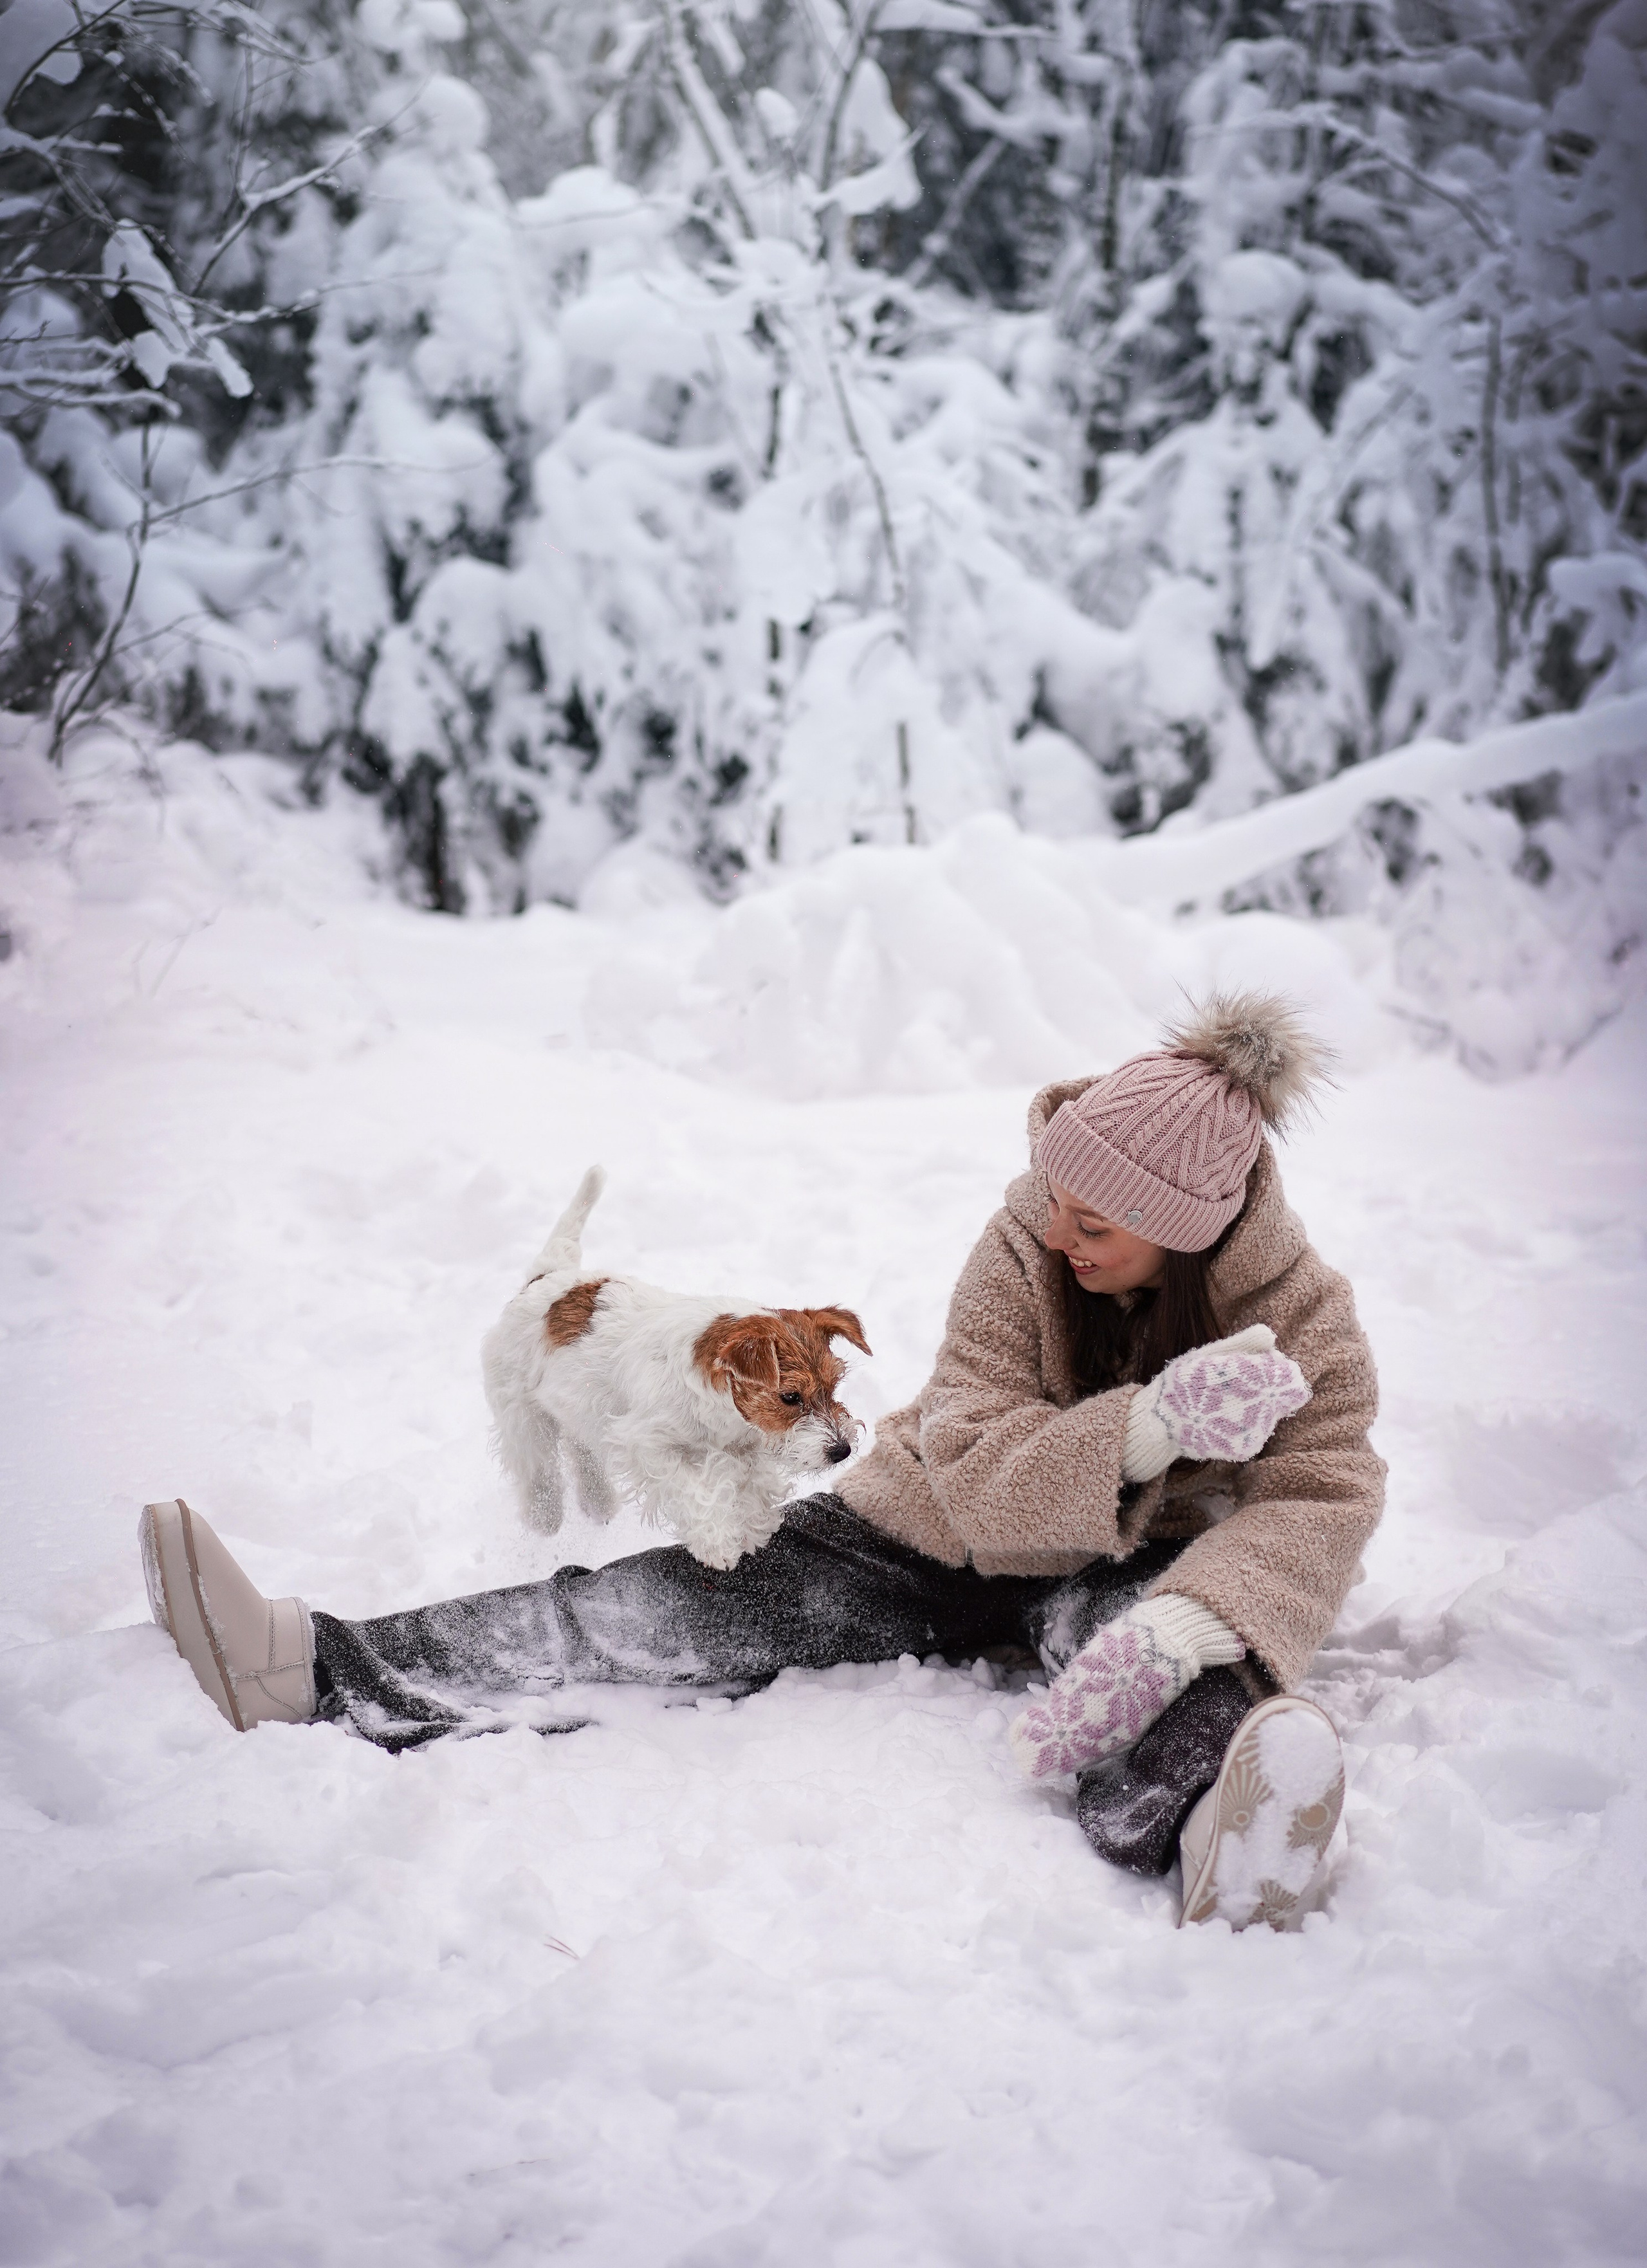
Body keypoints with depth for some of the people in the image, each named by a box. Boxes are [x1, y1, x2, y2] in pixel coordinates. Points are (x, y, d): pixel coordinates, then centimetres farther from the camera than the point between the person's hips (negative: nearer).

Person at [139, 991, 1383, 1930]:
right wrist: (1151, 1427, -37)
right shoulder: (1025, 1249, -12)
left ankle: (1204, 1824, -76)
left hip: (1129, 1569, -3)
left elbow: (1313, 1507, -29)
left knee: (1107, 1620, -41)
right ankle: (313, 1669, -27)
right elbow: (977, 1474, -20)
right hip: (948, 1536, 3)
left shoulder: (1304, 1314, -15)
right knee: (672, 1604, -15)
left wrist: (1174, 1633, -48)